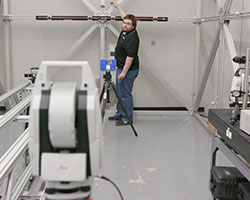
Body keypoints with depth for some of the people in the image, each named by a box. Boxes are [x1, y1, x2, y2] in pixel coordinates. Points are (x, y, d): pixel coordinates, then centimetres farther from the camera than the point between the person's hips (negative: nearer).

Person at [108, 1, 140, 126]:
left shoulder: (132, 37, -22)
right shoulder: (125, 31, 7)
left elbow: (130, 56, -25)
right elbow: (124, 17, 28)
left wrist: (124, 72, -26)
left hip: (128, 70, -10)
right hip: (121, 68, 10)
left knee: (125, 94, -6)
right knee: (119, 93, 16)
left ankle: (127, 118, 2)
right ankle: (119, 114, 26)